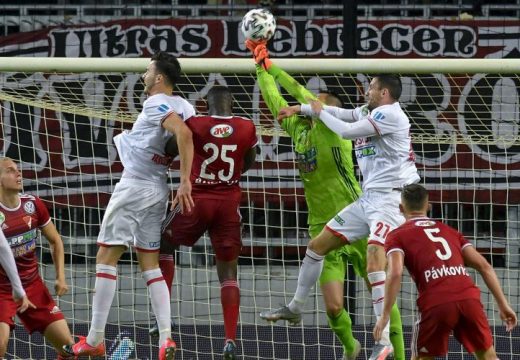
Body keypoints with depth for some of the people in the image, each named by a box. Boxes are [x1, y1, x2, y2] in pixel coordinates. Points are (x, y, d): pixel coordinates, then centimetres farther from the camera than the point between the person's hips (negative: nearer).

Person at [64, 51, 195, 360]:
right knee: (151, 263, 11)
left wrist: (185, 181, -28)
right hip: (159, 192, 8)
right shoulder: (185, 107, 8)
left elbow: (184, 134, -29)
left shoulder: (156, 103, -15)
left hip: (134, 188, -8)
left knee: (106, 257, -1)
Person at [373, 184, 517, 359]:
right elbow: (484, 267, 18)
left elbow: (395, 273, -4)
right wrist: (503, 305, 18)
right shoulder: (449, 231, 27)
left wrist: (384, 316, -3)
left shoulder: (397, 236, 15)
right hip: (469, 298, 3)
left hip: (436, 305, -3)